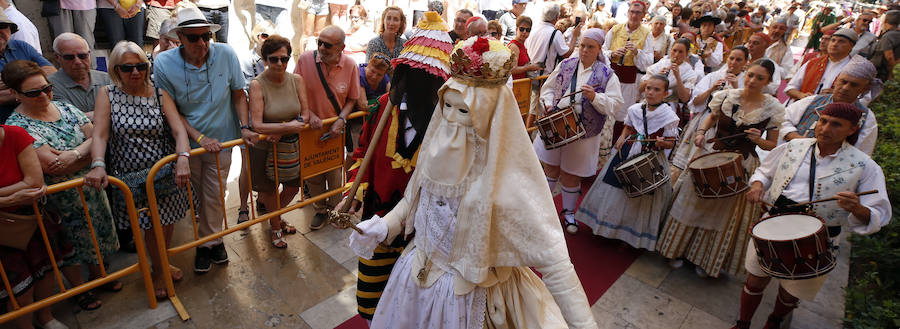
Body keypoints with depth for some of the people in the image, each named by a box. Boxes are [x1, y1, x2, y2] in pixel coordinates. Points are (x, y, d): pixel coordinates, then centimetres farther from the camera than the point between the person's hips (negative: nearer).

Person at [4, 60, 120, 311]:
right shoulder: (17, 126, -17)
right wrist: (86, 152, -15)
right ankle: (79, 288, 34)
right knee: (71, 242, 12)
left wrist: (74, 154, -22)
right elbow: (52, 165, -24)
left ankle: (97, 274, 43)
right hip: (61, 199, -5)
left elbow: (96, 137, -6)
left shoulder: (65, 108, 1)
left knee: (97, 231, 19)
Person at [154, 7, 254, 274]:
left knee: (214, 196, 7)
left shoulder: (226, 54, -12)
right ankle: (213, 239, 36)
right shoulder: (164, 63, -14)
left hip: (220, 141, 0)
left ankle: (209, 242, 29)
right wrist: (199, 138, -18)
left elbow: (238, 94, -1)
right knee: (198, 194, 15)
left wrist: (244, 127, -11)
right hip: (187, 142, 0)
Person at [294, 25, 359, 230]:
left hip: (335, 129, 0)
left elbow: (352, 99, -1)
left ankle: (335, 209, 34)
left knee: (335, 173, 10)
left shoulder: (350, 66, -11)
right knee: (312, 173, 11)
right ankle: (320, 210, 33)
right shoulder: (305, 60, -13)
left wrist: (341, 120, -15)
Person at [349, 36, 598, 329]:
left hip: (469, 294, -5)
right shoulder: (438, 150, -11)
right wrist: (382, 227, -7)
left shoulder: (508, 179, -27)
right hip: (418, 272, 6)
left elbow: (552, 259, -25)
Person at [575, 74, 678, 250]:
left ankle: (637, 236, 23)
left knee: (643, 196, 3)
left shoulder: (668, 116, -11)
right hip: (628, 153, 5)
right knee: (615, 187, 11)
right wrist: (622, 138, 0)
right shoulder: (635, 109, 2)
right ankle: (610, 223, 34)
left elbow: (671, 143, -7)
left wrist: (661, 142, -29)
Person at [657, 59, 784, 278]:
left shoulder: (773, 108, -10)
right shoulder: (726, 96, -6)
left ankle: (710, 260, 33)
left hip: (743, 167, -1)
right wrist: (701, 131, -6)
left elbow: (772, 145, -1)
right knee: (694, 203, 12)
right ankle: (679, 249, 34)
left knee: (728, 214, 11)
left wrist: (758, 141, -22)